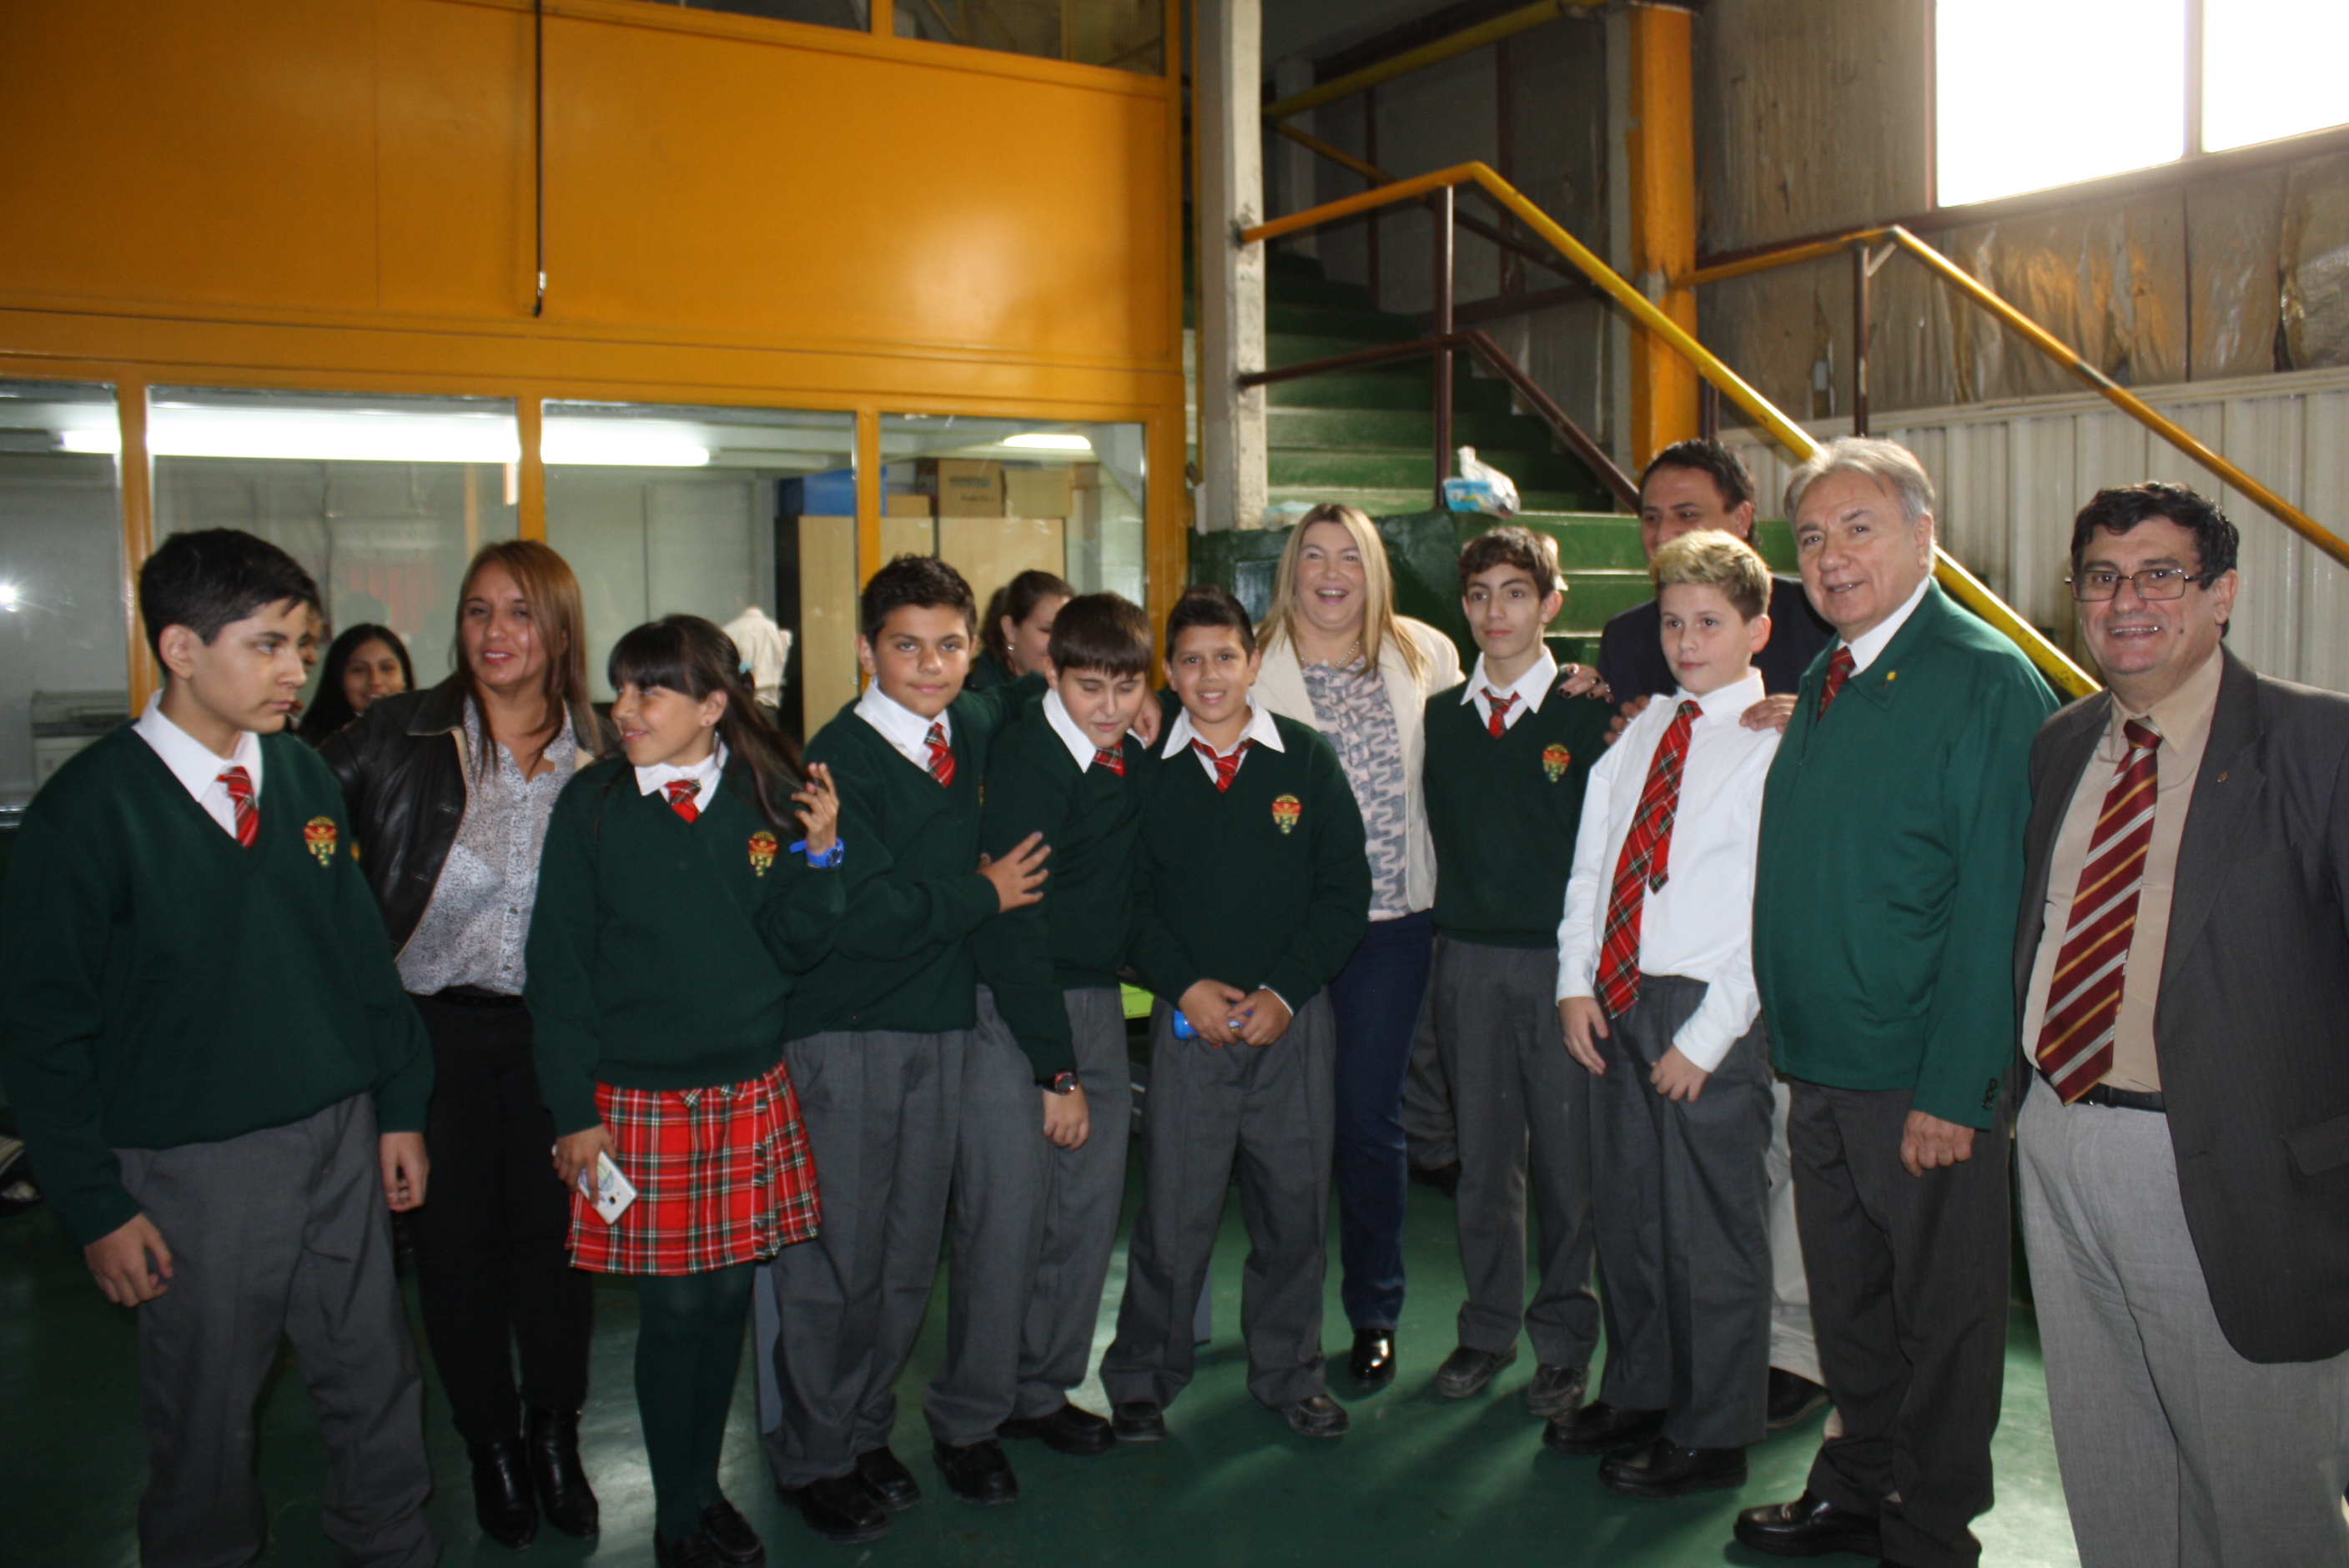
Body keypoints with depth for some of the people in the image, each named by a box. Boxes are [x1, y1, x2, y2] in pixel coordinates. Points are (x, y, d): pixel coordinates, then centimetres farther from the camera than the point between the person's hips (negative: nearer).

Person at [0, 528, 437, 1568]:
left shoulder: (303, 777, 2)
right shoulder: (88, 808, -12)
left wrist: (401, 1108, 9)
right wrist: (96, 1207, -8)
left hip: (342, 1137, 4)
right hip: (195, 1165, -4)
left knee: (377, 1385, 14)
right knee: (204, 1418, 13)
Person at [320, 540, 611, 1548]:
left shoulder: (602, 752, 0)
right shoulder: (399, 737, -5)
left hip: (551, 1026, 1)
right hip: (434, 1023, -1)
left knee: (554, 1230, 10)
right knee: (455, 1238, 11)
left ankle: (556, 1438, 31)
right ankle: (491, 1445, 31)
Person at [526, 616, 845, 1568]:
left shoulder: (766, 800, 1)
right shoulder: (592, 805, -5)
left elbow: (795, 948, 2)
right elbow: (558, 964, -3)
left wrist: (820, 853, -14)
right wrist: (575, 1110, -5)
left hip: (750, 1093, 3)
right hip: (639, 1097, -2)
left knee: (728, 1297, 11)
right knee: (673, 1308, 4)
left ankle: (707, 1485, 32)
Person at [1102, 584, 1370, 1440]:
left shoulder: (1308, 760, 2)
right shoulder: (1148, 769, 2)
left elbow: (1346, 887, 1)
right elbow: (1130, 896, 3)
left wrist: (1285, 992, -8)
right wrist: (1184, 986, -10)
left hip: (1295, 1019, 1)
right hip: (1188, 1019, -1)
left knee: (1295, 1205, 8)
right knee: (1173, 1209, 0)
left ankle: (1290, 1373, 27)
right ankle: (1141, 1380, 19)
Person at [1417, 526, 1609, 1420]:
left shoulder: (1589, 714, -2)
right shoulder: (1442, 717, 9)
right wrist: (1455, 921, 10)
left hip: (1560, 957, -3)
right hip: (1468, 960, 3)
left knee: (1567, 1154, 3)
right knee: (1483, 1154, 10)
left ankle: (1564, 1338, 17)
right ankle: (1489, 1328, 23)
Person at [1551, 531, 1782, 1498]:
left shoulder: (1774, 747, -10)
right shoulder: (1641, 731, 10)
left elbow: (1774, 912, -13)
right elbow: (1592, 855, 13)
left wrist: (1706, 1036, -14)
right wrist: (1577, 982, 5)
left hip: (1709, 1014, -6)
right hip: (1618, 1001, 7)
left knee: (1710, 1230, 6)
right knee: (1626, 1212, 18)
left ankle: (1710, 1437, 23)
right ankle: (1636, 1397, 36)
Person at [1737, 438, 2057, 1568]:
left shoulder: (1986, 681, -13)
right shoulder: (1823, 682, 10)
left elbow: (1996, 903, -17)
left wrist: (1954, 1090, -19)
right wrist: (1792, 1039, 12)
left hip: (1928, 1085, -7)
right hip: (1820, 1066, 7)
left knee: (1942, 1315, 10)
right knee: (1847, 1299, 20)